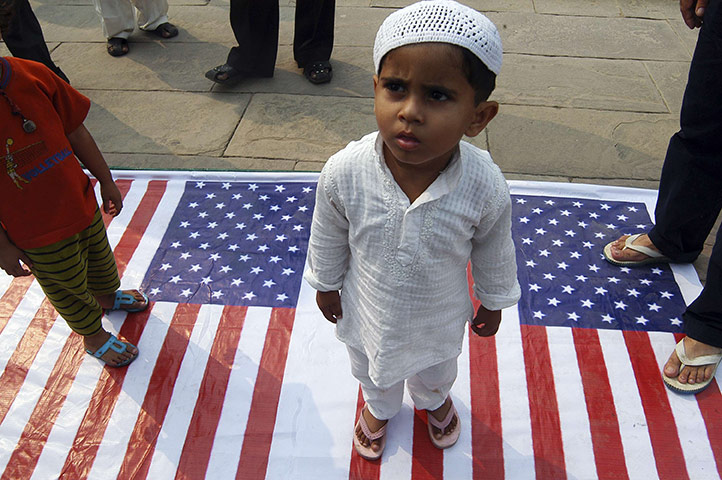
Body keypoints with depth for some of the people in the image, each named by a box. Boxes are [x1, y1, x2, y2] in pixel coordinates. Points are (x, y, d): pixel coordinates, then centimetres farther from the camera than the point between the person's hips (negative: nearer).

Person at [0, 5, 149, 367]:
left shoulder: (32, 76, -15)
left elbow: (75, 131, -2)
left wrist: (105, 181, 8)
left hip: (81, 202, 5)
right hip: (39, 234, -5)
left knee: (99, 257, 31)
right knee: (68, 288, 19)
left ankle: (107, 296, 64)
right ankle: (94, 336, 47)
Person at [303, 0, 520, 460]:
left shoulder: (486, 188, -34)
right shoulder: (344, 173, -34)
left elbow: (494, 254, -13)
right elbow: (327, 240, -12)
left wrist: (492, 303, 2)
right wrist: (326, 285, 2)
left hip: (440, 318, 0)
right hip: (369, 311, 0)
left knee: (436, 370, 34)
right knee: (372, 369, 33)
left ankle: (434, 399, 71)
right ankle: (379, 406, 69)